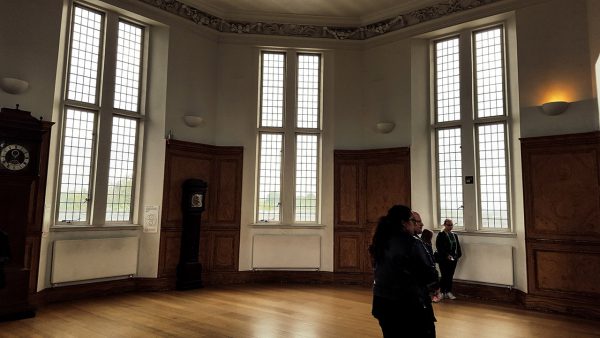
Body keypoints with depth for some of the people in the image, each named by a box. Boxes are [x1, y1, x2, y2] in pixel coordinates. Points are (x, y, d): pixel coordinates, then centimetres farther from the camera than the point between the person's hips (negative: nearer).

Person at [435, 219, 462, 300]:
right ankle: (442, 292, 11)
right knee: (444, 276, -3)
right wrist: (447, 255, -19)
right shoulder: (440, 235, -8)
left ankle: (449, 292, 19)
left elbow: (458, 246, 14)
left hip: (453, 259, 6)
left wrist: (458, 255, 1)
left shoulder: (454, 235, 12)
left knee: (450, 276, 10)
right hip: (444, 260, -6)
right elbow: (439, 247, -14)